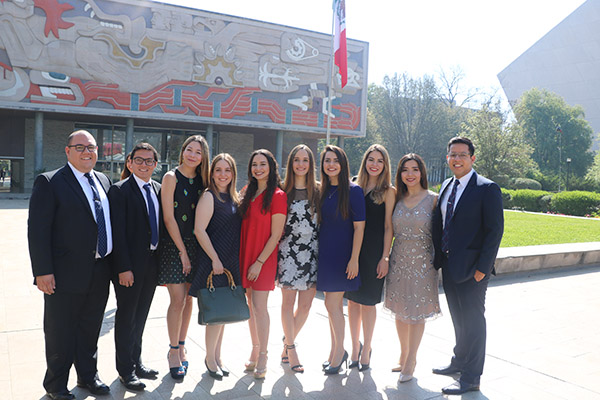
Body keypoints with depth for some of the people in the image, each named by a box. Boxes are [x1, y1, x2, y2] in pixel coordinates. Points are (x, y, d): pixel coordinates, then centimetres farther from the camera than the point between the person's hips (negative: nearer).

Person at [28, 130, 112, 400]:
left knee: (90, 330, 20)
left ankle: (88, 376, 38)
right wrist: (43, 271, -17)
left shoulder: (104, 181, 10)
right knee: (60, 333, 11)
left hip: (100, 274, 6)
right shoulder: (49, 182, -9)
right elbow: (37, 230, -13)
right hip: (66, 274, -5)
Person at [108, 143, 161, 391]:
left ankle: (136, 361, 33)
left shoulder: (159, 189, 9)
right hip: (129, 266, -6)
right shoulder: (119, 191, -10)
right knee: (126, 317, 7)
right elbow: (118, 232, -14)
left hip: (152, 262, 6)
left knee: (140, 316, 18)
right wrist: (124, 268, -19)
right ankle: (126, 370, 22)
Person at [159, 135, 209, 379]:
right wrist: (183, 251, -11)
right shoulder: (171, 177, -5)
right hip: (174, 244, -4)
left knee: (188, 298, 9)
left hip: (195, 245, 4)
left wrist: (192, 251, 2)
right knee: (178, 299, -5)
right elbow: (168, 218, -9)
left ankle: (180, 347, 23)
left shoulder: (202, 180, 8)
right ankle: (173, 351, 11)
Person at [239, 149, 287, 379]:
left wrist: (259, 262, -15)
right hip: (245, 257, 6)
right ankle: (255, 351, 24)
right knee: (250, 305, 11)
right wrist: (242, 258, 7)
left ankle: (262, 358, 8)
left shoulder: (277, 196, -9)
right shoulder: (249, 193, 11)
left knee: (259, 307, -5)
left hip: (264, 259, -6)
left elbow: (275, 235, -12)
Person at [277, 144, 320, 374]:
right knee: (288, 302, 2)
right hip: (288, 250, -1)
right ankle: (291, 349, 17)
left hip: (312, 251, 2)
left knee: (306, 304, 5)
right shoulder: (282, 191, 4)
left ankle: (287, 343, 26)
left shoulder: (318, 190, 7)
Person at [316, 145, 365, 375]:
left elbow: (359, 227, -12)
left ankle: (339, 352, 14)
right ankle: (336, 352, 26)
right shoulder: (322, 191, 8)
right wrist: (318, 250, 8)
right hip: (325, 252, 6)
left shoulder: (353, 191, -9)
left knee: (332, 303, -4)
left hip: (342, 253, -6)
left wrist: (354, 259, -16)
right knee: (334, 304, 13)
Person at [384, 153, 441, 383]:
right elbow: (390, 230, 10)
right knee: (400, 310, 13)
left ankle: (411, 360, 19)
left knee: (417, 312, 5)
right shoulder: (397, 199, 4)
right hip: (399, 260, 4)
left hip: (422, 262, -3)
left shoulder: (433, 199, -6)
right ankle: (403, 355, 31)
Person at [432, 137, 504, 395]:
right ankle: (459, 362, 38)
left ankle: (471, 378, 17)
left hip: (471, 267, -7)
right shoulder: (446, 186, 10)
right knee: (458, 318, 20)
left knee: (472, 320, 4)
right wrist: (438, 257, 7)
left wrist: (482, 267, -17)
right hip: (448, 265, 7)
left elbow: (495, 230, -14)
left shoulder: (487, 189, -11)